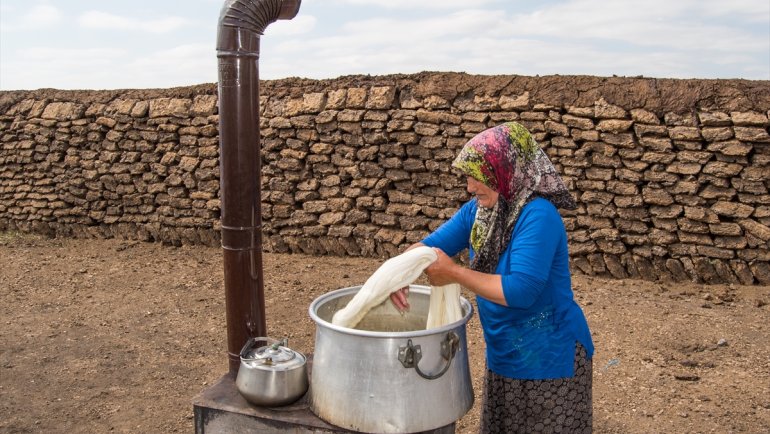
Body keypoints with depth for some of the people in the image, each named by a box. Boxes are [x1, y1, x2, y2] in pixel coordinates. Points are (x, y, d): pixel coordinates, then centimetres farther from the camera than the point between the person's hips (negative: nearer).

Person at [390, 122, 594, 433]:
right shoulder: (478, 210, -2)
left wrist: (454, 273, -25)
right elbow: (431, 245, 2)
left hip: (549, 359, -7)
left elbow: (520, 290, -32)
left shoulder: (538, 216, -26)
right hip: (504, 356, 8)